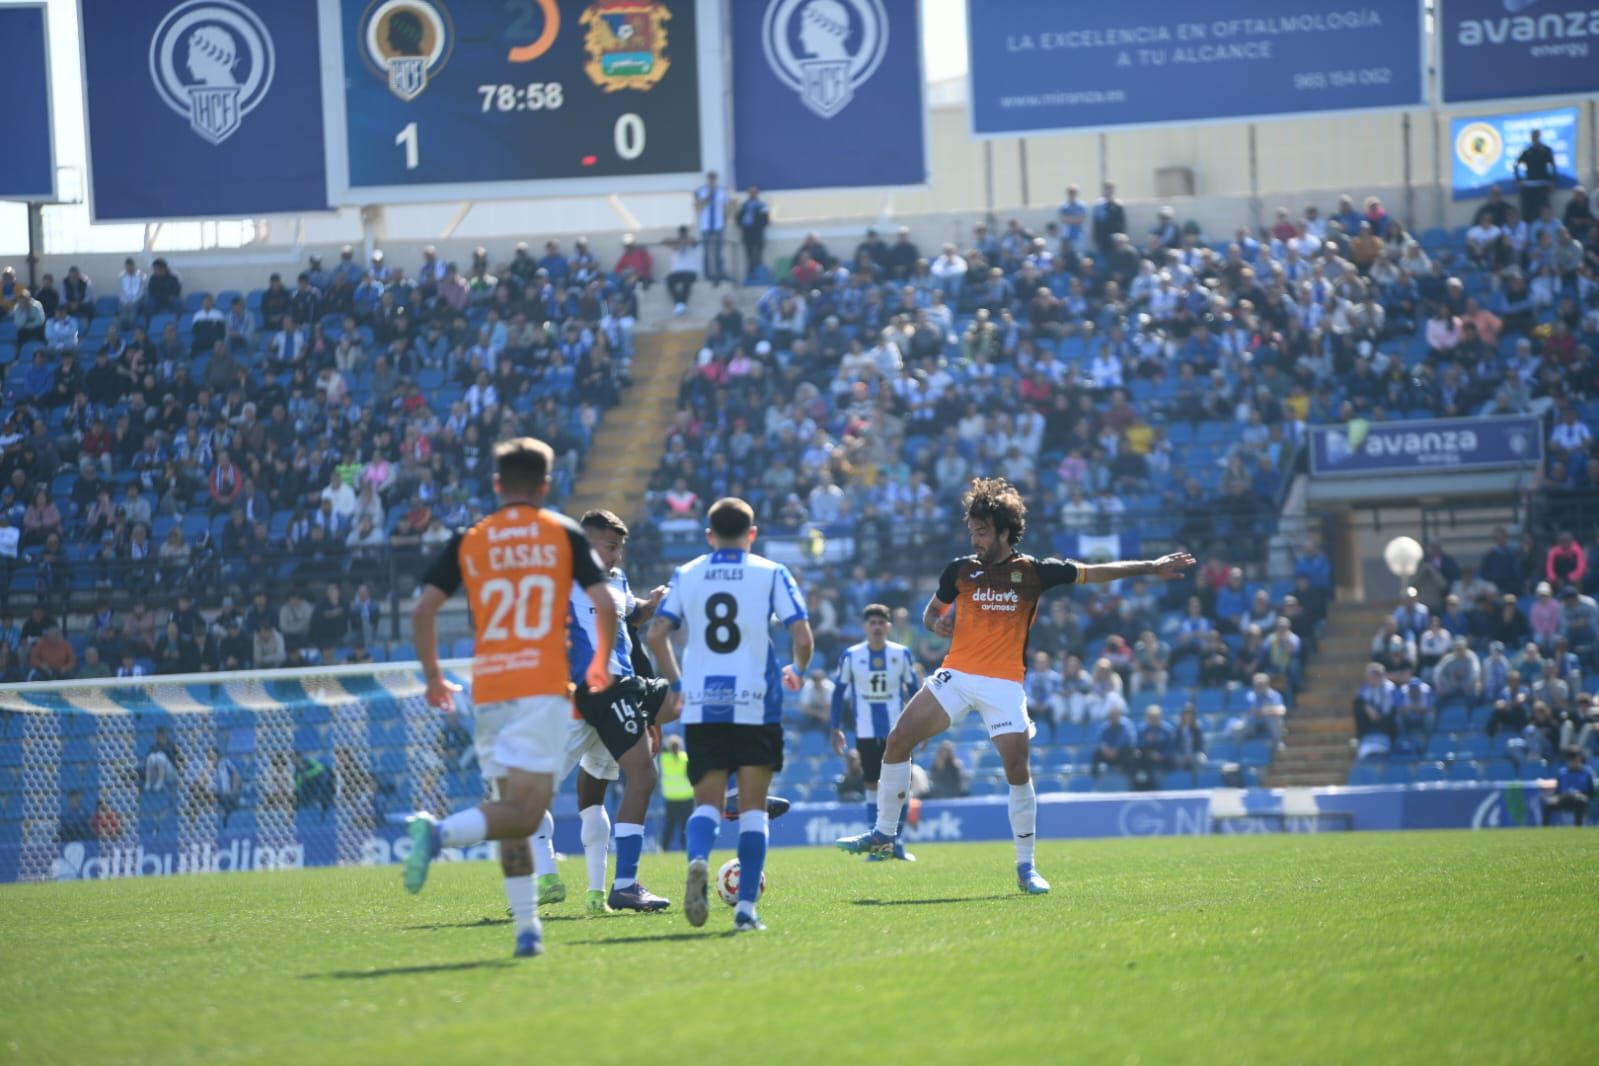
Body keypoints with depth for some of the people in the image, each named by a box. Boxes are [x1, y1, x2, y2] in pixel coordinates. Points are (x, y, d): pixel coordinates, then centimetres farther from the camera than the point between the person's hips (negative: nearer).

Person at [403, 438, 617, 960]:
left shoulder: (468, 541, 9)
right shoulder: (563, 534, 4)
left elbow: (423, 609, 2)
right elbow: (604, 604, -2)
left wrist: (434, 678, 14)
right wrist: (601, 664, 15)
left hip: (488, 688, 4)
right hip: (543, 686, -3)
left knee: (512, 811, 11)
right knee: (524, 812, -9)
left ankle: (527, 928, 6)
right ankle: (440, 831, -34)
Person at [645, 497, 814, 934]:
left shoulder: (686, 575, 8)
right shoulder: (771, 574, 2)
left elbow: (656, 635, -1)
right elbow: (803, 638, -5)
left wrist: (676, 685, 14)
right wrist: (797, 671, 16)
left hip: (700, 706, 1)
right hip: (756, 704, -1)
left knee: (708, 802, 9)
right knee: (752, 806, 7)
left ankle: (698, 858, -25)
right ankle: (746, 908, 0)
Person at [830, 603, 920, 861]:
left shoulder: (902, 654, 2)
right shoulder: (851, 656, 0)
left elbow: (913, 691, 8)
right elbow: (839, 692, 5)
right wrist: (836, 729, -1)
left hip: (897, 731, 0)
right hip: (866, 732, 0)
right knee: (872, 786, 2)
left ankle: (896, 842, 7)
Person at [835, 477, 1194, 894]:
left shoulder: (1033, 572, 0)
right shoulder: (961, 570, 5)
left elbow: (1096, 573, 7)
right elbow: (931, 612, 20)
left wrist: (1151, 567, 6)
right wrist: (938, 623, -4)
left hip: (1004, 683, -2)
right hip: (957, 673, 2)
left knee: (1017, 771, -10)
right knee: (898, 741, -9)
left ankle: (1026, 867, 3)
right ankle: (884, 834, 4)